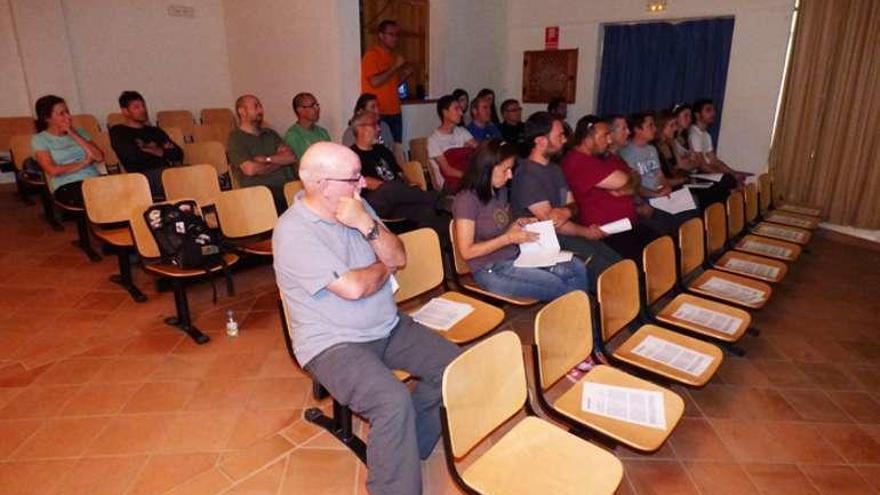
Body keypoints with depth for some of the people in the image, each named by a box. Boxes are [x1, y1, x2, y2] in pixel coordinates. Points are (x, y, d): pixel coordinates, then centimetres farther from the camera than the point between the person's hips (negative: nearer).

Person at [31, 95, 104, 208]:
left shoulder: (79, 132, 22)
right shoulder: (39, 139, 11)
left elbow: (100, 157, 5)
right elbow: (53, 170, -4)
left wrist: (74, 135, 3)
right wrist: (84, 163, -3)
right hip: (66, 187, -4)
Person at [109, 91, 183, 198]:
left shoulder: (155, 131, 29)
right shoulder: (118, 132, 15)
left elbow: (178, 153, 15)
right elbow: (132, 156, -3)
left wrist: (151, 150, 5)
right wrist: (164, 151, 9)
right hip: (143, 176, -5)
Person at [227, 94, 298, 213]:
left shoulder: (270, 134, 25)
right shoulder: (235, 138, 6)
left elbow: (291, 157, 10)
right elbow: (250, 169, -9)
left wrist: (267, 159, -5)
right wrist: (279, 161, 6)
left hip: (289, 186, 5)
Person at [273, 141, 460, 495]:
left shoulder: (356, 207, 4)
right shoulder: (293, 232, -19)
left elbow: (399, 258, 1)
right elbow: (353, 288, -24)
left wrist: (367, 224, -16)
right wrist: (384, 267, -4)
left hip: (390, 327, 8)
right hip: (334, 344, -7)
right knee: (394, 402, -30)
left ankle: (404, 449, 14)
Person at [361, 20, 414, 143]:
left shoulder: (394, 55, 17)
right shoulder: (372, 55, -7)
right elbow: (375, 82, -19)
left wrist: (405, 74, 6)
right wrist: (395, 67, -15)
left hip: (395, 112, 7)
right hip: (379, 114, -7)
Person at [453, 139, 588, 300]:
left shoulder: (501, 191, 10)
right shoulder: (466, 200, -15)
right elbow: (466, 251, -17)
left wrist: (519, 224, 1)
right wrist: (508, 238, -16)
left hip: (515, 256, 8)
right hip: (491, 270, -8)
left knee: (577, 268, -9)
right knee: (555, 285, -21)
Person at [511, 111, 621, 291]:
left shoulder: (555, 168, 15)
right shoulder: (527, 175, -15)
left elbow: (572, 204, 15)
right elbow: (549, 221, -18)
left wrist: (567, 212, -11)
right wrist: (586, 232, -8)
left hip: (564, 234, 8)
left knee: (618, 263, -8)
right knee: (605, 270, -21)